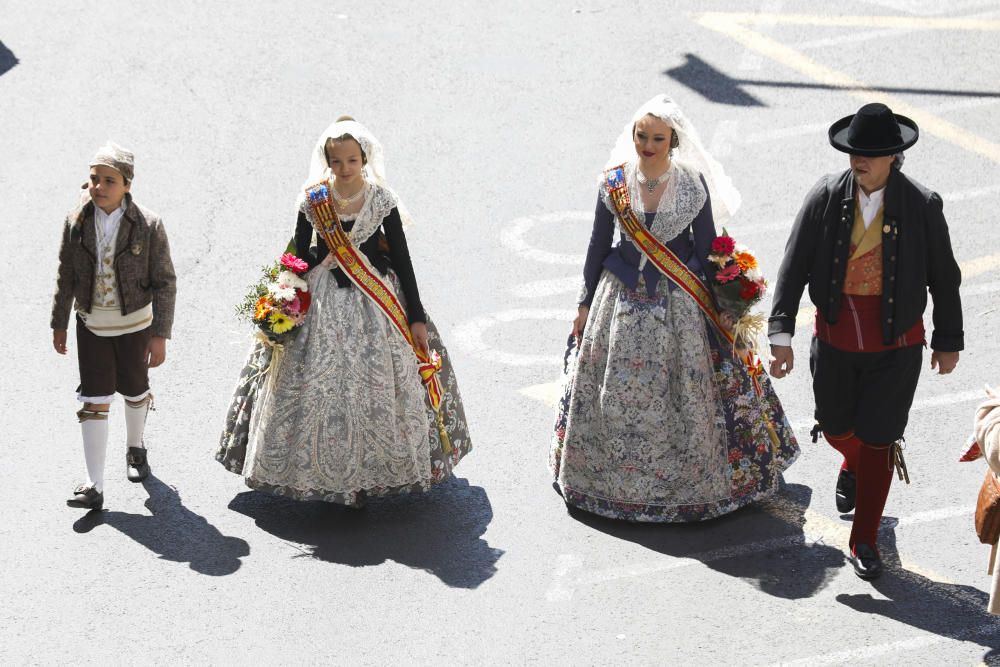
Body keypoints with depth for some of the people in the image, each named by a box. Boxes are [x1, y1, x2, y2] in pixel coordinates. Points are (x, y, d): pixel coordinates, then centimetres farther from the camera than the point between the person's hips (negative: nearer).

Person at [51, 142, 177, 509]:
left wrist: (160, 335, -12)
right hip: (91, 324, 1)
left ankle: (135, 448, 47)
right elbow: (66, 276, 2)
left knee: (135, 392, 18)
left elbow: (164, 283, -11)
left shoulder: (148, 225, -17)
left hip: (134, 323, -1)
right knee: (94, 401, -4)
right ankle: (94, 486, -5)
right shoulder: (76, 222, -10)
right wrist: (59, 324, 7)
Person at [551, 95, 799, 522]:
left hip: (680, 300, -2)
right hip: (622, 296, 2)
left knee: (683, 392, 4)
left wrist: (713, 307, -1)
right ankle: (616, 473, 24)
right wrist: (585, 303, 8)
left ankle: (687, 474, 21)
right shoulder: (614, 182, -4)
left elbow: (706, 248, -1)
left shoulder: (693, 184, -9)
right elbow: (598, 245, 4)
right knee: (617, 391, 7)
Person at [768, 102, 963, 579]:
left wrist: (948, 342, 5)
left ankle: (864, 542, 13)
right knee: (836, 427, 17)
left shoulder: (922, 206, -13)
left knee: (878, 440, -1)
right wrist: (781, 334, -15)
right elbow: (794, 267, -8)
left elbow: (944, 277, -2)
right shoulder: (825, 197, -10)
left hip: (896, 343, -2)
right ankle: (854, 467, 55)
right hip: (835, 337, 2)